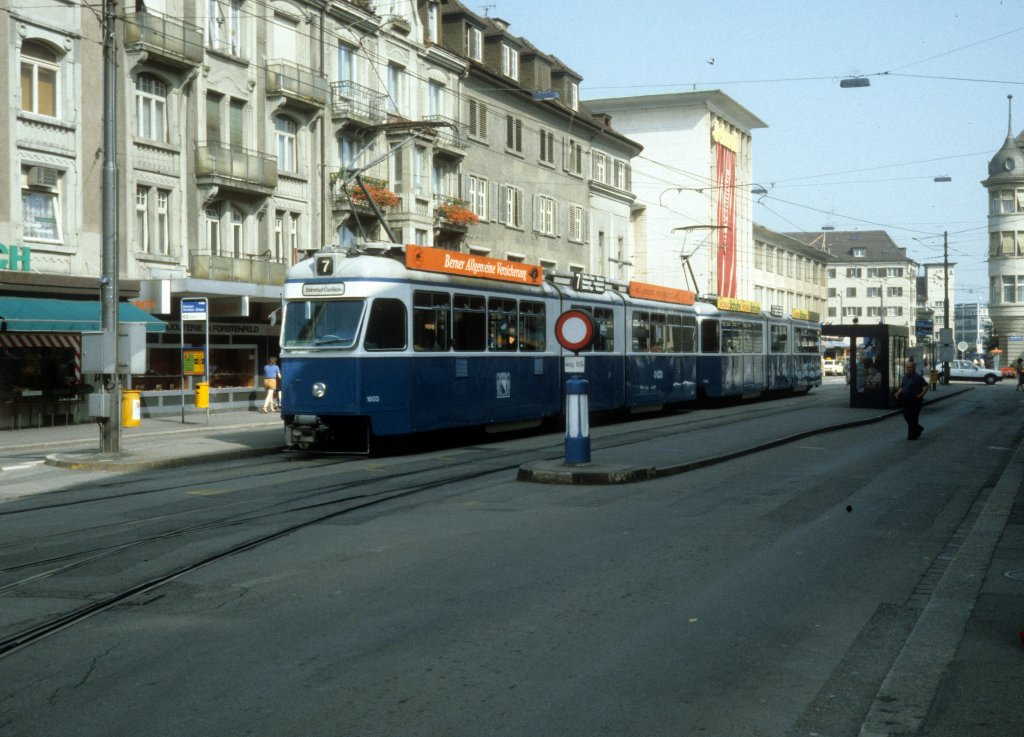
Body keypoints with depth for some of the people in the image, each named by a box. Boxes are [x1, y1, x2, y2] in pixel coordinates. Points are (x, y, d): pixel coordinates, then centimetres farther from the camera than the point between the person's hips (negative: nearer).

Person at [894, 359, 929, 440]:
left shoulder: (918, 377, -10)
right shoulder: (905, 376, 11)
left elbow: (926, 386, -8)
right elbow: (902, 387, 20)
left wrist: (922, 394, -18)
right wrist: (898, 393, 3)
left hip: (915, 400, -7)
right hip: (906, 400, 7)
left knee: (913, 418, -3)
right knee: (906, 416, 9)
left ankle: (912, 435, 5)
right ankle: (918, 428, 31)